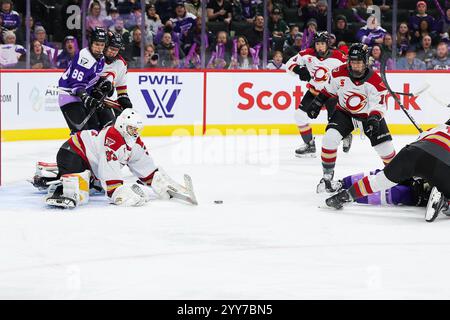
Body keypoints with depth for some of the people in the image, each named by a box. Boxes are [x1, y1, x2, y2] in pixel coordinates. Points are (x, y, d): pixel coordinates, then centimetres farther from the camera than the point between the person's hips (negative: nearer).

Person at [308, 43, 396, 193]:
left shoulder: (375, 81, -23)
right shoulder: (339, 73, -17)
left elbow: (379, 105, -20)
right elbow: (329, 90, 3)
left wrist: (374, 119, -38)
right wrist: (317, 103, 4)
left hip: (368, 114, -1)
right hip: (344, 112, 1)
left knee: (385, 147, -6)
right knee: (330, 138, -22)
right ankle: (327, 176, -8)